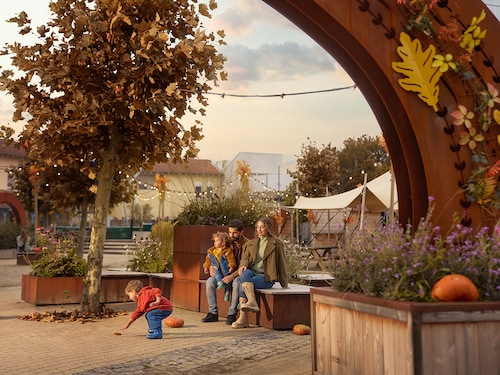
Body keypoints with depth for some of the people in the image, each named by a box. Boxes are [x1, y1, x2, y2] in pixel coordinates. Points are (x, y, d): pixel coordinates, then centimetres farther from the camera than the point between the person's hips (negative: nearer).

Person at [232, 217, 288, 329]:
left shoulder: (276, 244, 6)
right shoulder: (251, 243, 21)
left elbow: (281, 264, 7)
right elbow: (245, 257, 12)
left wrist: (284, 284, 7)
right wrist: (243, 265, -13)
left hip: (266, 277, -4)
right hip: (252, 272, 4)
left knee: (242, 285, -29)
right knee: (245, 274, -33)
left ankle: (243, 318, -32)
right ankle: (252, 302, -44)